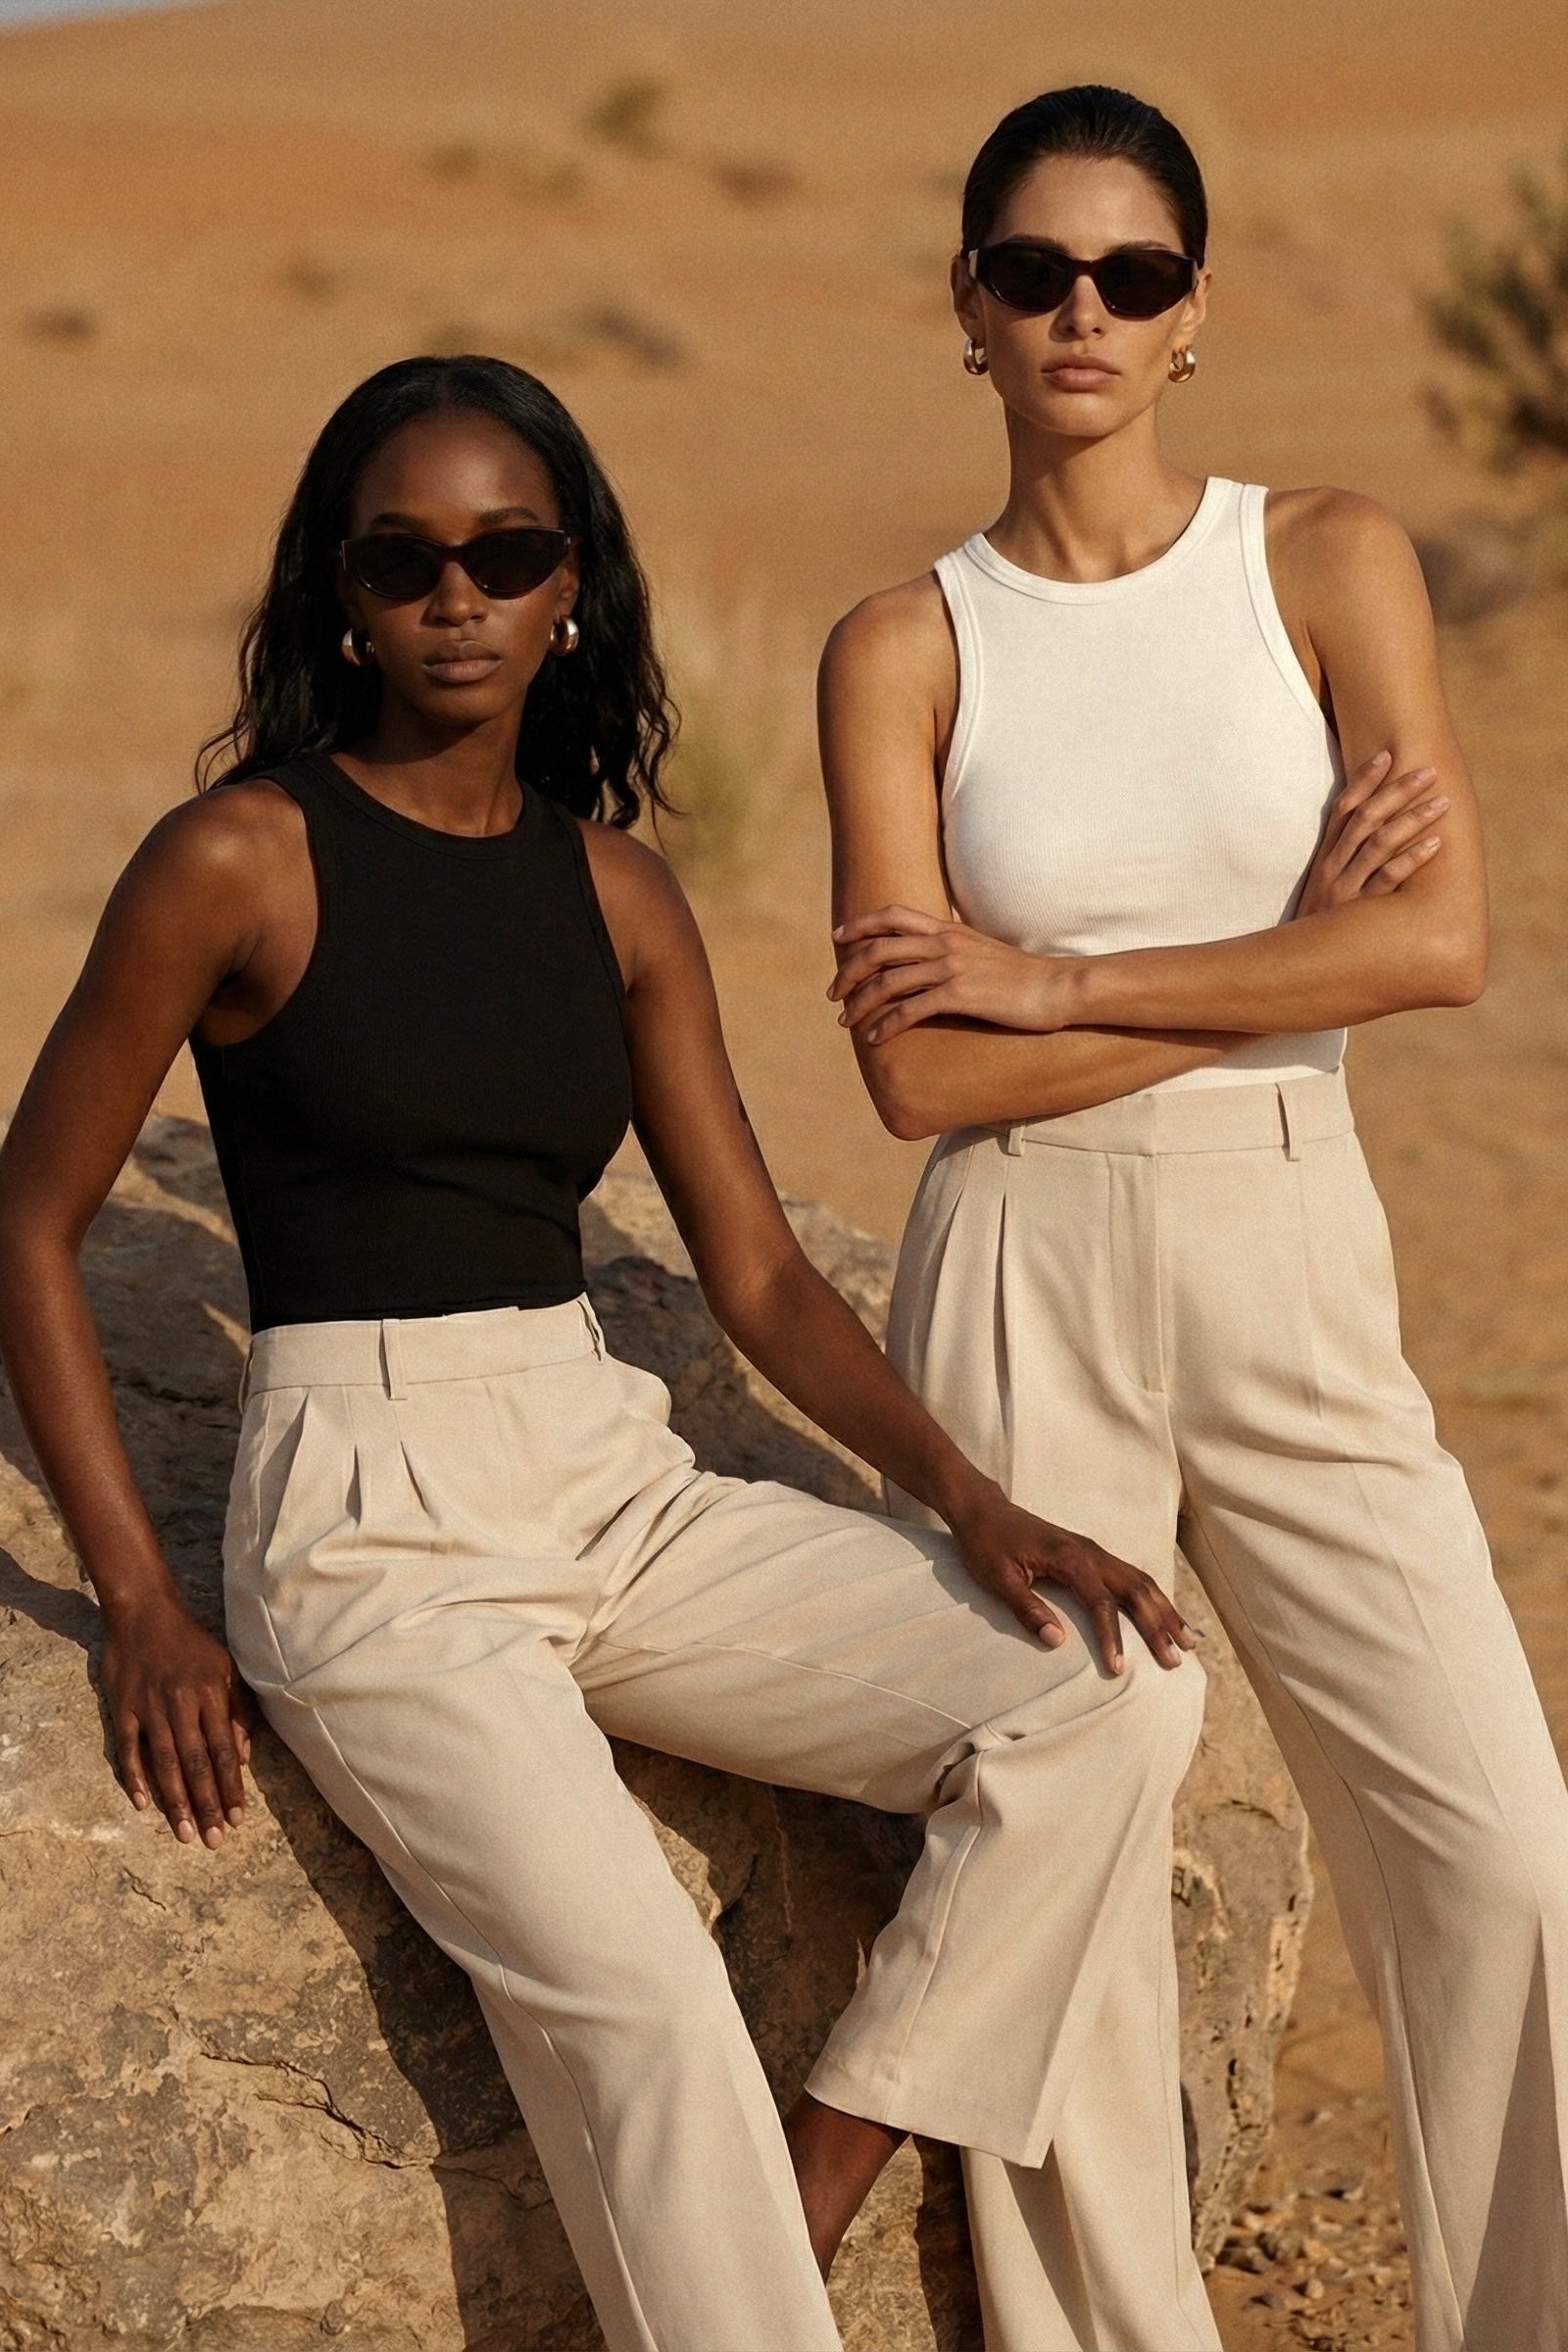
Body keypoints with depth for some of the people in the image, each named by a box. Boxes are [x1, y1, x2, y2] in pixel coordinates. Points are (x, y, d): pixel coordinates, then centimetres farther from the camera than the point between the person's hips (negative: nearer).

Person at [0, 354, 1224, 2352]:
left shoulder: (618, 892, 10)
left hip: (618, 1489, 6)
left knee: (1119, 1690, -11)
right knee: (639, 2000, -28)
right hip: (371, 1521, -6)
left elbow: (757, 1269, 9)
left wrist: (966, 1495, -7)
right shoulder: (240, 862, -5)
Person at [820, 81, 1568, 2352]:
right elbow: (922, 1074, -8)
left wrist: (1049, 980, -9)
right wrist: (1285, 952, -10)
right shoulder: (905, 650, 2)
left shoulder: (1330, 561, 3)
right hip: (1025, 1290, 0)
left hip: (1294, 1273, 1)